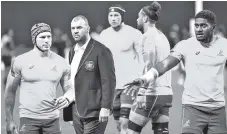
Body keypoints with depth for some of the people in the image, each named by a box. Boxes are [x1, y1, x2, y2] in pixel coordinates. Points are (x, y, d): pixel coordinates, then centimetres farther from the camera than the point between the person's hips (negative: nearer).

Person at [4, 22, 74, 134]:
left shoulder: (61, 63, 4)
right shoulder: (20, 61, -2)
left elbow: (69, 89, 10)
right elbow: (10, 91, 3)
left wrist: (67, 99, -14)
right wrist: (9, 121, 1)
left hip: (52, 119, 2)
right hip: (28, 119, -2)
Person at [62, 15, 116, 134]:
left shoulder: (100, 51, -8)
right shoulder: (72, 52, 16)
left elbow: (109, 80, -12)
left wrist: (105, 107, -18)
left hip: (93, 111, -7)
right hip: (76, 111, 7)